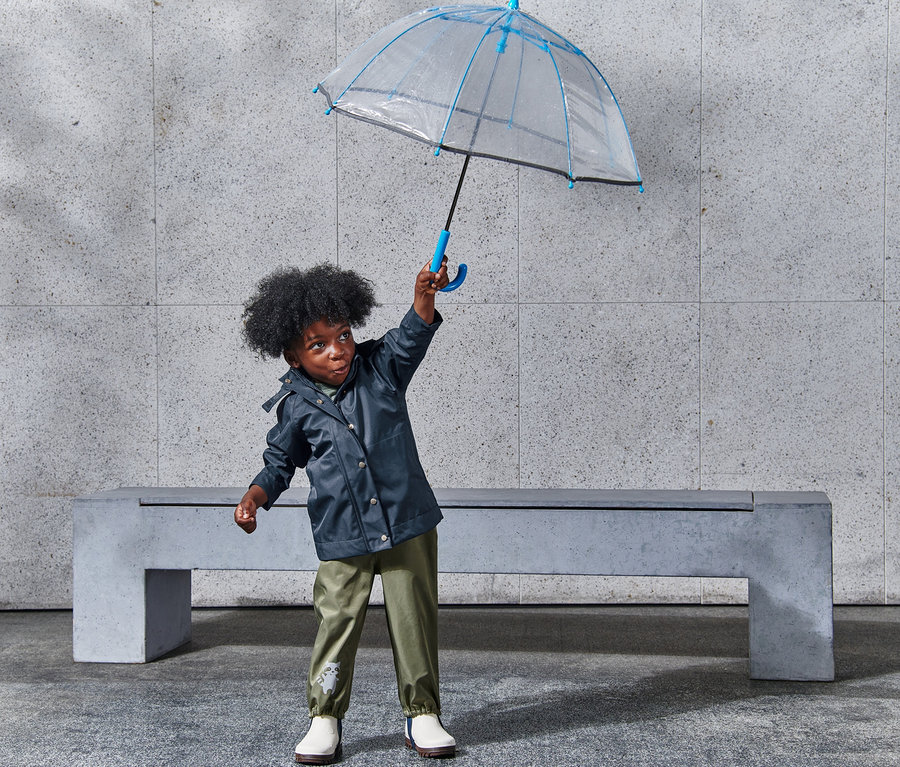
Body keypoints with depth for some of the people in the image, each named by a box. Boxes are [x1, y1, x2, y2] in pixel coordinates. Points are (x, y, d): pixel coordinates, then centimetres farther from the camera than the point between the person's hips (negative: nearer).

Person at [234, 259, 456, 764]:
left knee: (415, 622, 6)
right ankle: (325, 720, 15)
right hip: (342, 538, 0)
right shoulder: (296, 406, -1)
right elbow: (281, 462, 11)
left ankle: (422, 714, 19)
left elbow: (412, 336, -17)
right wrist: (255, 496, -6)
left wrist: (426, 296, -35)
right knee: (337, 624, 0)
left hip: (408, 523, 0)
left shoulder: (381, 369, 0)